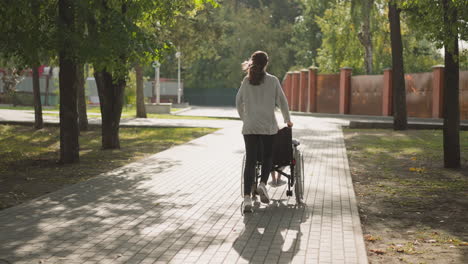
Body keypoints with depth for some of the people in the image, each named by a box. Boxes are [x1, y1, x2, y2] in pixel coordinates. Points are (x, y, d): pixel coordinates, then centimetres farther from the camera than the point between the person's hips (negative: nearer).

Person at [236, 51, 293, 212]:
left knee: (250, 160, 2)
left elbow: (238, 102, 11)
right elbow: (282, 101, 2)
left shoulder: (246, 81, 5)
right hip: (268, 126, -2)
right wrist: (287, 120, 16)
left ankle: (247, 197, -6)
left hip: (249, 127, 2)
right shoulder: (272, 80, -2)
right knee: (267, 156, 16)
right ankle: (262, 184, -6)